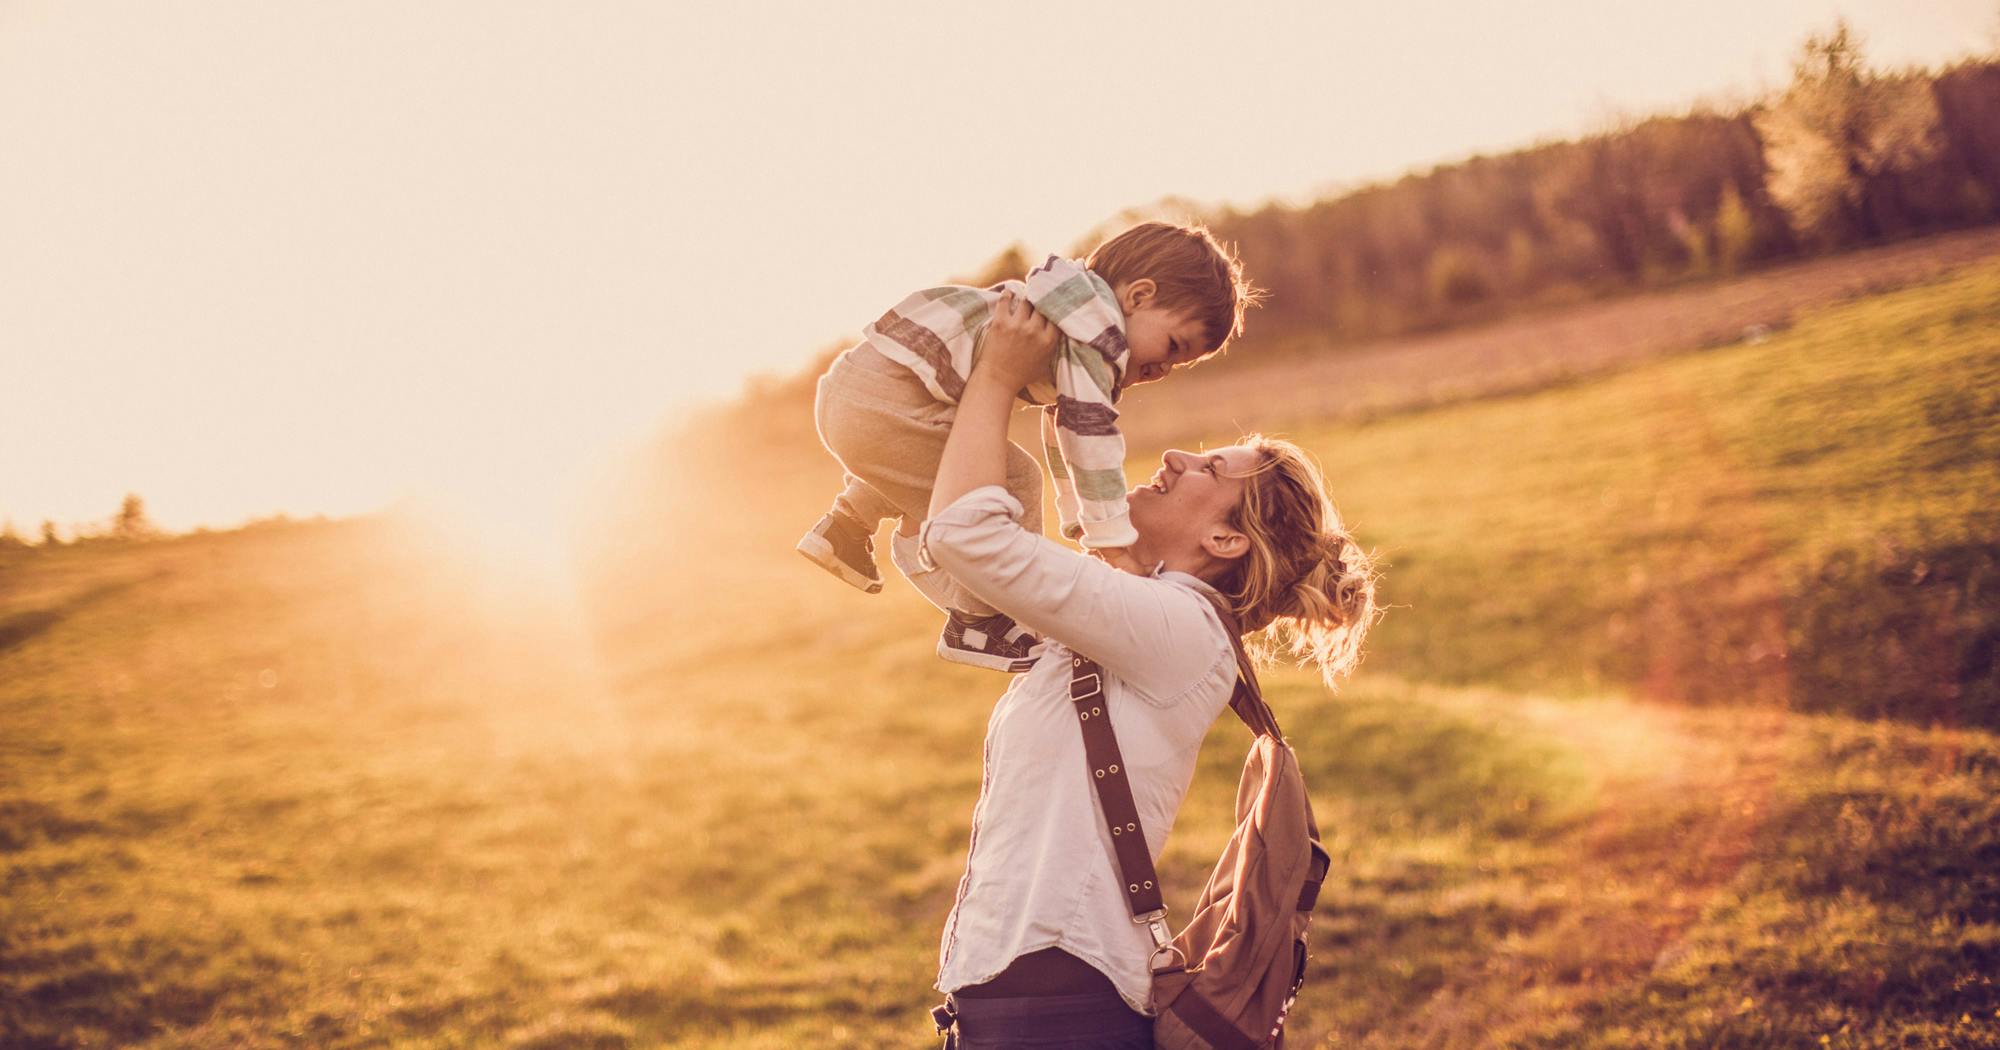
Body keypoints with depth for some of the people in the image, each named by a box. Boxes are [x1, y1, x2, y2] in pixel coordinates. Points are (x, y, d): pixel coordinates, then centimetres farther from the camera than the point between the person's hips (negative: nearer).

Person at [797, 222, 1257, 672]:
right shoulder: (1097, 325, -12)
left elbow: (1063, 432, 34)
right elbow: (1090, 431, -18)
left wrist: (1078, 519, 40)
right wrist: (1114, 540, -16)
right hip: (882, 405, -11)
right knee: (1010, 483, -9)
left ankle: (847, 523, 35)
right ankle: (978, 625, -1)